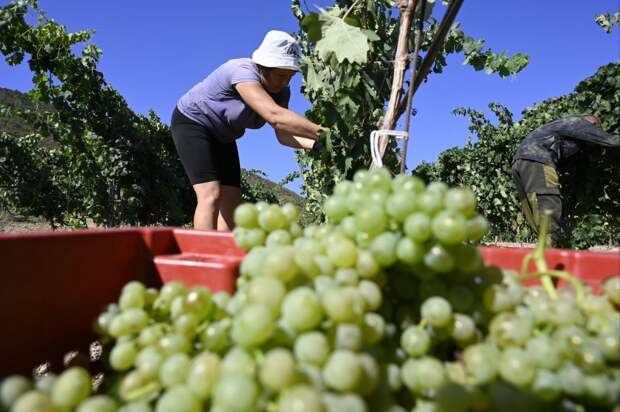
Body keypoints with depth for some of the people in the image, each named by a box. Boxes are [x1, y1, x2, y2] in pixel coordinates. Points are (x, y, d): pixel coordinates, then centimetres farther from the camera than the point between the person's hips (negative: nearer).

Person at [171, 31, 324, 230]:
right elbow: (275, 116, -47)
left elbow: (283, 135, -20)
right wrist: (323, 132, -49)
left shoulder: (280, 91, -9)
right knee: (211, 194, -23)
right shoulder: (243, 72, -33)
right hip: (192, 122, -8)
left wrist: (316, 144, -37)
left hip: (221, 136, 8)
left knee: (232, 203, -3)